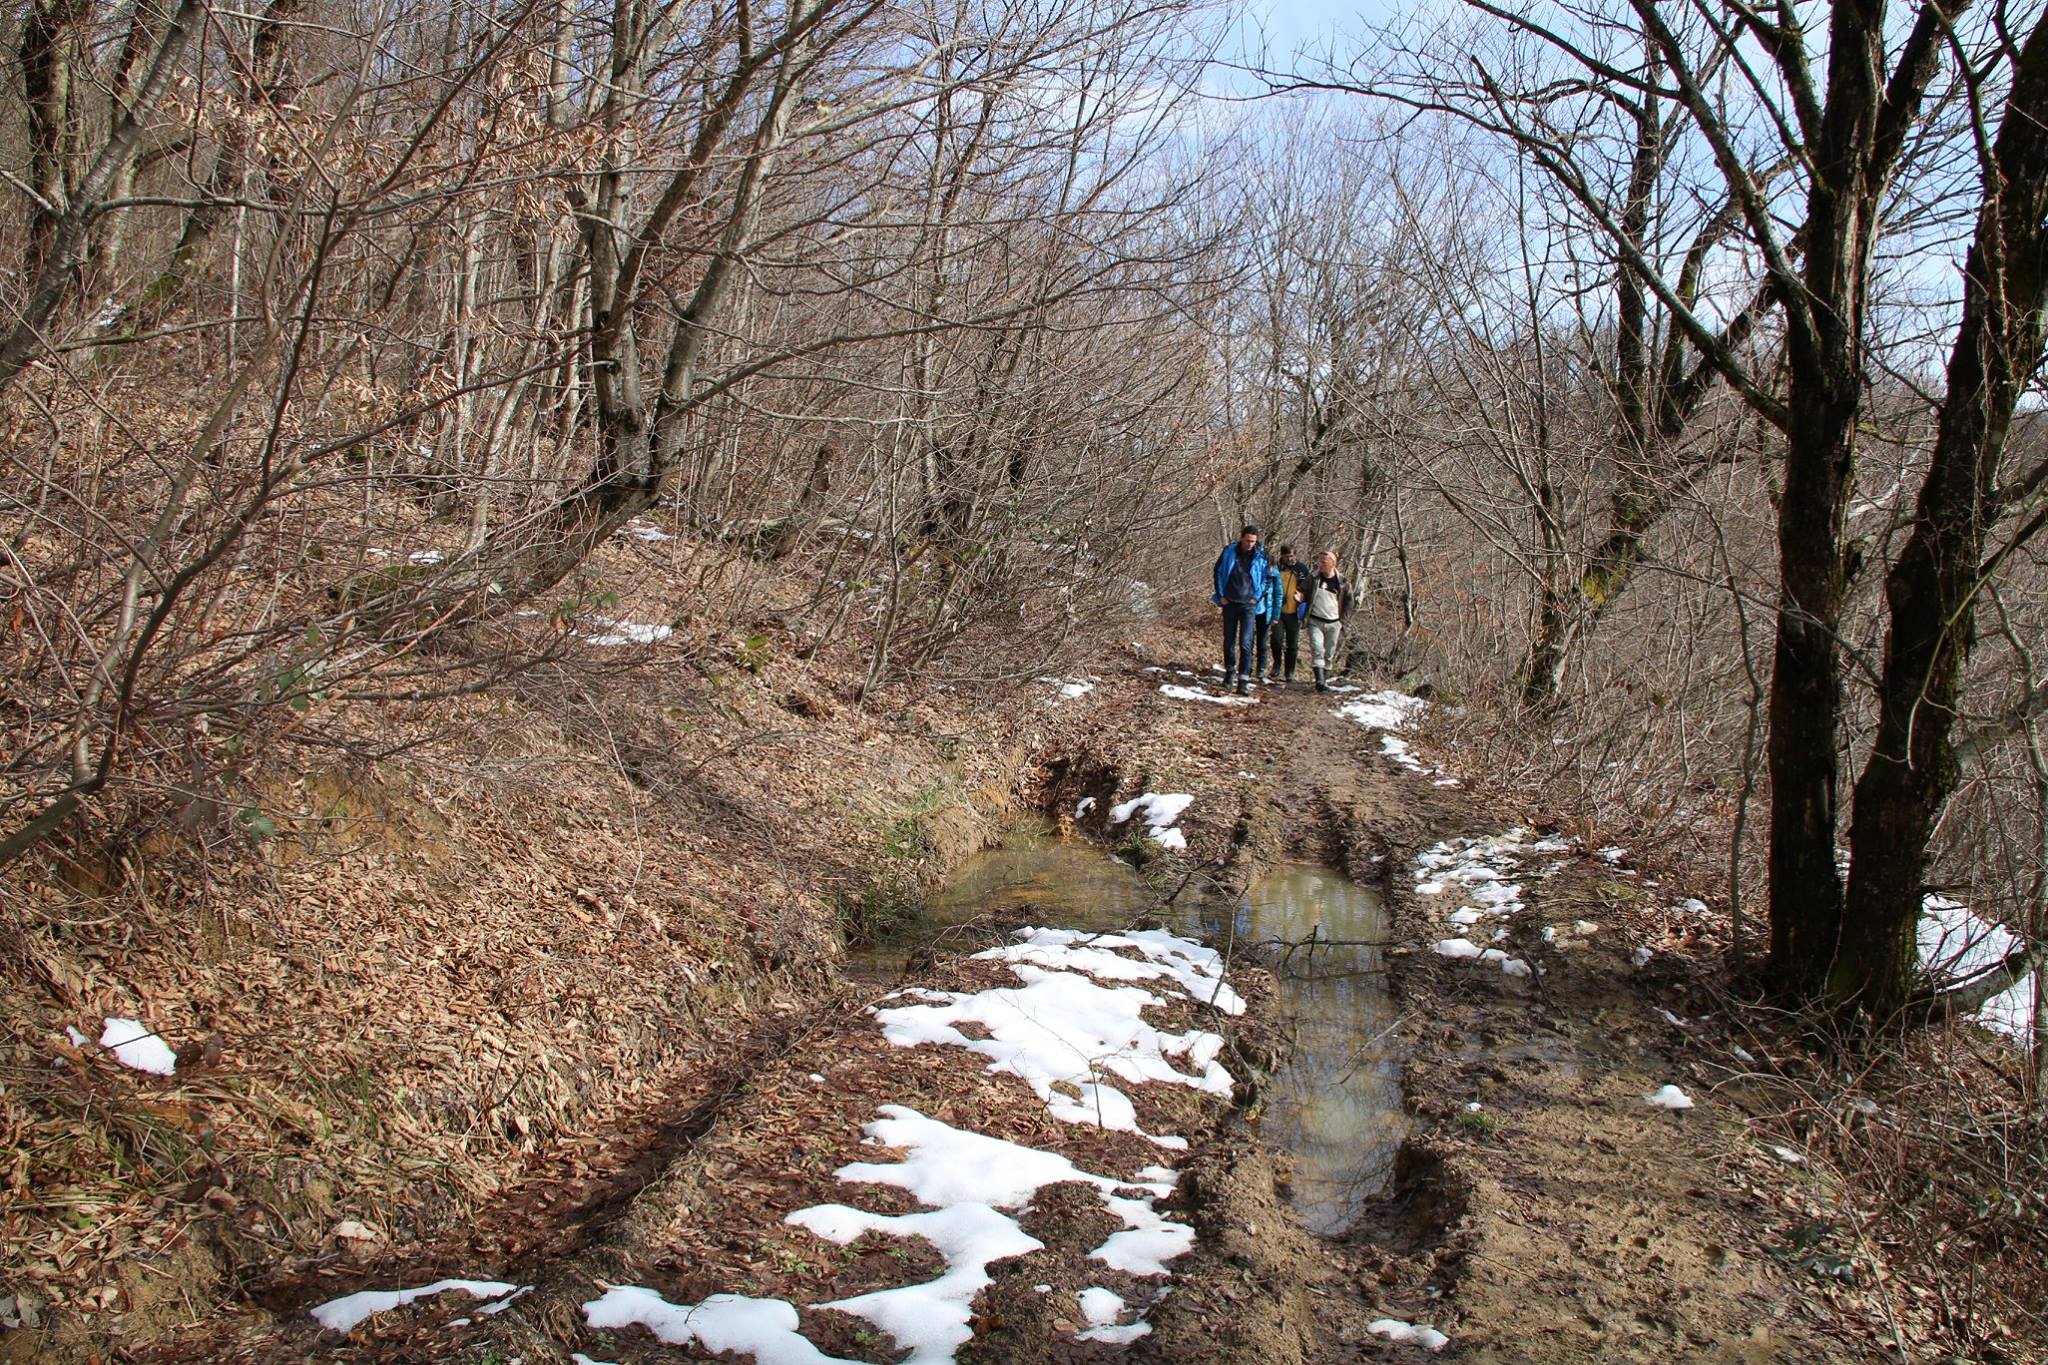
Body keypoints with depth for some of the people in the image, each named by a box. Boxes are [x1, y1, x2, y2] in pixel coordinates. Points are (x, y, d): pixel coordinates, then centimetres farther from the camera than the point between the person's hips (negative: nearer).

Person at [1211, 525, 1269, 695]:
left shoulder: (1260, 557, -3)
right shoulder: (1229, 552, -2)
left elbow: (1266, 578, 8)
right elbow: (1218, 572, 8)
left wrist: (1257, 597, 0)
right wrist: (1221, 595, 3)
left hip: (1248, 605, -2)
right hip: (1230, 604, 2)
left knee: (1245, 643, -11)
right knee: (1229, 641, 12)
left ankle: (1244, 680, -12)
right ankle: (1230, 671, 32)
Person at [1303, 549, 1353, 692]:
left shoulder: (1342, 582, -1)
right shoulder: (1313, 578, -2)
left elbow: (1348, 603, 11)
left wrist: (1342, 620, 6)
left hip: (1333, 624, 2)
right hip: (1315, 622, -1)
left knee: (1329, 654, 7)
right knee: (1317, 650, -16)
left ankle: (1325, 679, 19)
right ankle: (1320, 681, -23)